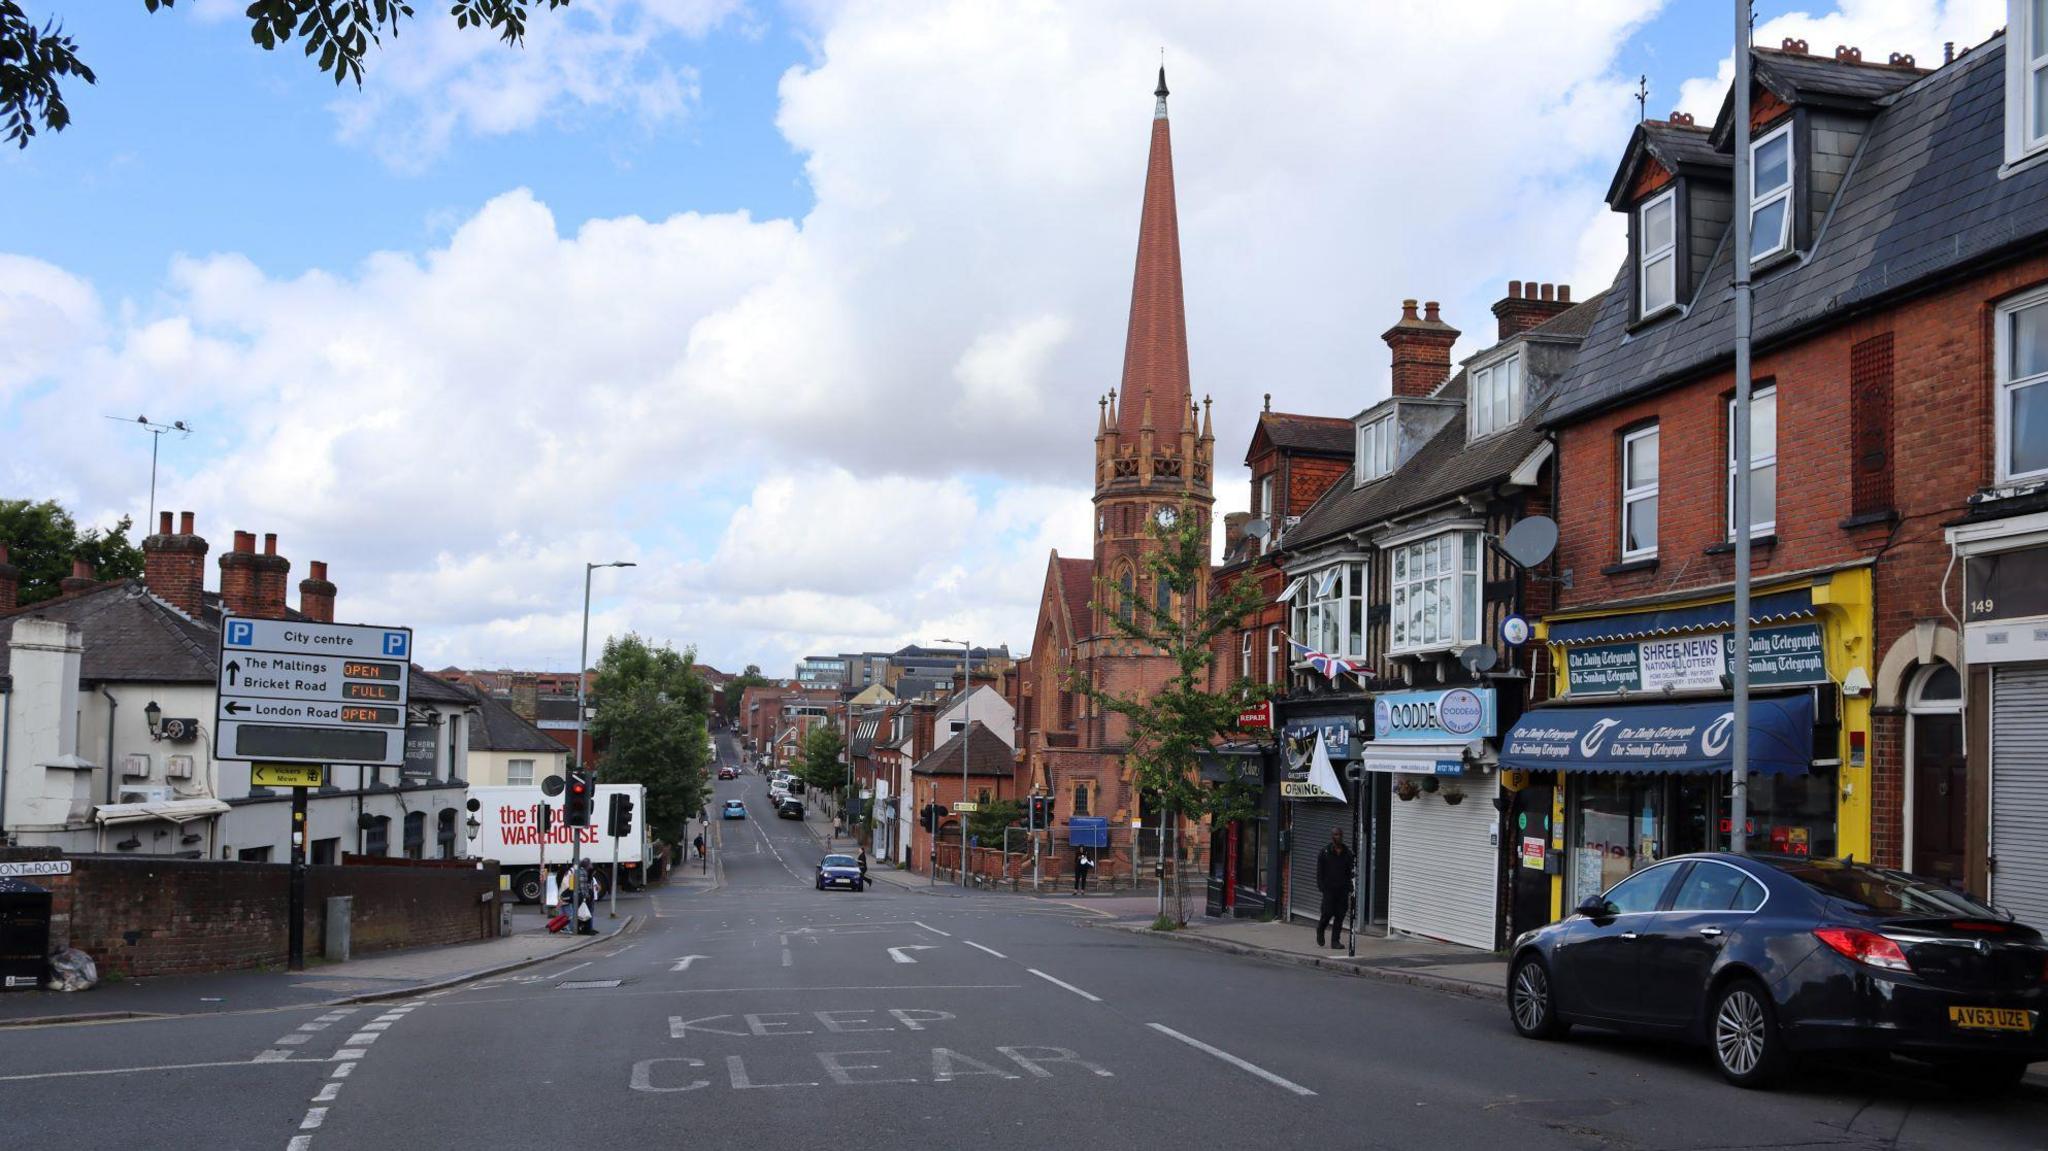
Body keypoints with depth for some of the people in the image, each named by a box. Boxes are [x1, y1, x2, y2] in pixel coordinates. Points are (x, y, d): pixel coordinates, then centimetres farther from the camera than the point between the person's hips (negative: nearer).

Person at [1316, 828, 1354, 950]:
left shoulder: (1347, 853, 10)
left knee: (1340, 915, 0)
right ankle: (1320, 930, 22)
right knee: (1328, 912, -7)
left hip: (1342, 889, 3)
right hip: (1329, 888, -3)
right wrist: (1321, 887, -9)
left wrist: (1350, 888, 5)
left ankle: (1335, 941, 6)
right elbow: (1319, 871, 0)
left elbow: (1350, 872, 14)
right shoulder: (1325, 852, 1)